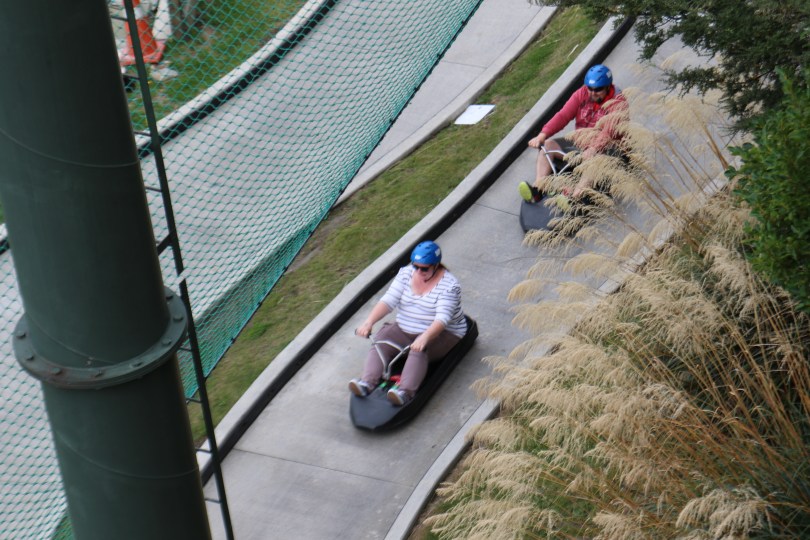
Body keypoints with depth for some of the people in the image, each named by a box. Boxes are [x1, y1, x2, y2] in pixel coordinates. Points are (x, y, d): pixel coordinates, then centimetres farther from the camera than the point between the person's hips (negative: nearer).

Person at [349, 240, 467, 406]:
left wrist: (424, 338, -47)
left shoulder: (449, 285, -17)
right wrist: (369, 321, -26)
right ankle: (367, 383, -34)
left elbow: (442, 318, -29)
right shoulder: (406, 273, -1)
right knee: (379, 344, -20)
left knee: (418, 351, -36)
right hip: (404, 330, 5)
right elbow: (388, 300, -9)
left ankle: (405, 392, -51)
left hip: (440, 334, -5)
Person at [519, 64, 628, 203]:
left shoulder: (618, 102, -13)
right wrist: (542, 135, -21)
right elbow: (563, 115, -8)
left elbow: (609, 131, -28)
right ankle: (537, 188, -27)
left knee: (597, 157, -40)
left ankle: (576, 195, -56)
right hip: (579, 142, 6)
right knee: (548, 144, -12)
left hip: (605, 146, -6)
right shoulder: (582, 94, 2)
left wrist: (593, 149, -45)